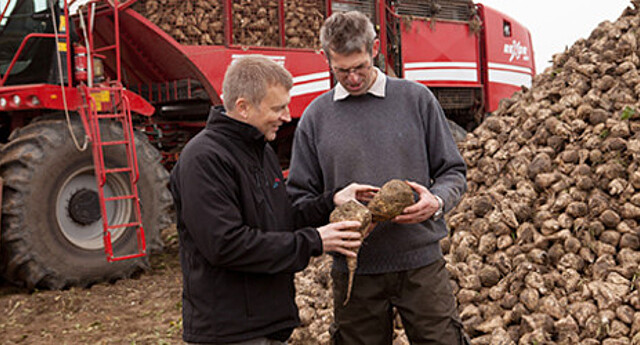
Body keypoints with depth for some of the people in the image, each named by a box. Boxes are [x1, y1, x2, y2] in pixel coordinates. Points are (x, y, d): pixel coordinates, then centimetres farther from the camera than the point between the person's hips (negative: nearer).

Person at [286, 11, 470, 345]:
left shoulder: (416, 98, 4)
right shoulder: (315, 117, 5)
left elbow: (453, 172, 7)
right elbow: (300, 196, 7)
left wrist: (436, 201, -15)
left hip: (420, 263, 0)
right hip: (353, 270, 1)